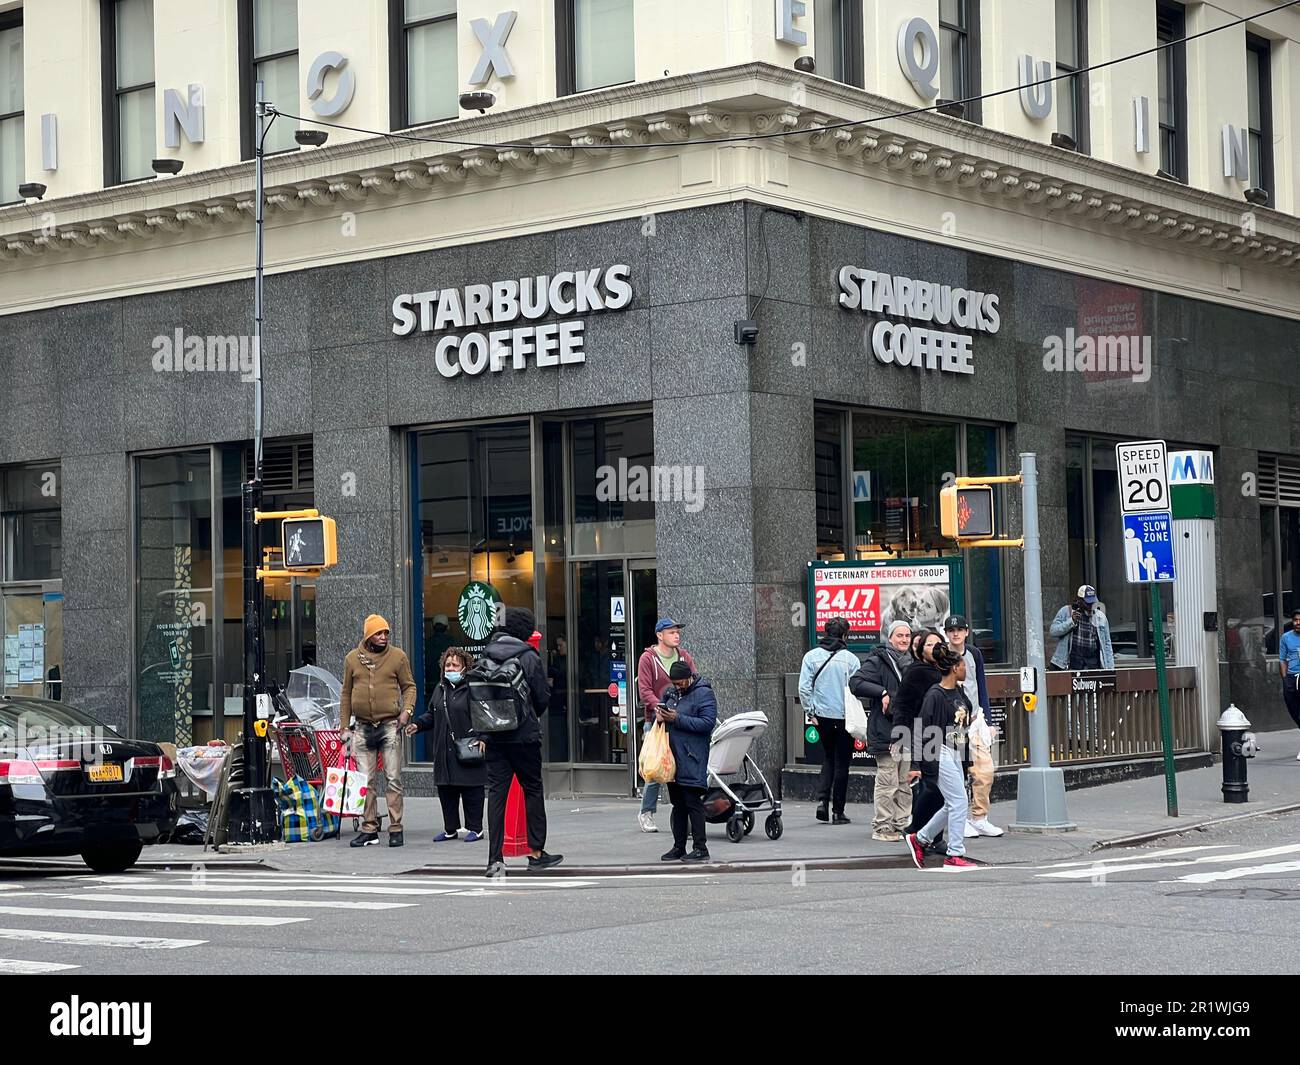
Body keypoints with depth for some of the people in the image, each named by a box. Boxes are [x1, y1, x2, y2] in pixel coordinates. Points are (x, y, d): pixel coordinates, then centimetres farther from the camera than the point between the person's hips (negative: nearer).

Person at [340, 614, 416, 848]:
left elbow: (409, 686, 7)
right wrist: (345, 726, 9)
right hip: (363, 727, 2)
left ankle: (396, 829, 1)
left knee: (393, 779, -3)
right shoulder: (352, 658, 7)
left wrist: (407, 710, -11)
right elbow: (346, 694, 12)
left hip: (390, 725, -2)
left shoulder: (397, 656, 1)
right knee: (365, 780, 5)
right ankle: (369, 829, 11)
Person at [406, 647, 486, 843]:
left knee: (471, 790, -2)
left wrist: (482, 738, -21)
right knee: (446, 790, 9)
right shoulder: (440, 689, 18)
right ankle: (450, 829, 18)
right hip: (444, 751, 7)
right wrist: (417, 725, 11)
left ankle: (475, 828, 7)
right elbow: (432, 715, 27)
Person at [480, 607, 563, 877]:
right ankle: (536, 853, 13)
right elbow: (543, 698, -3)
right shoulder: (529, 658, -7)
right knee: (533, 790, 10)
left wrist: (483, 731, 11)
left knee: (496, 793, 3)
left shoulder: (487, 657, 3)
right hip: (524, 735, -3)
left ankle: (495, 859, -1)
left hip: (494, 737, 3)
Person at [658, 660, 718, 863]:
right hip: (672, 756, 8)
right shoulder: (670, 692, 15)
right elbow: (659, 710, 26)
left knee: (693, 802, -9)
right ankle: (679, 847, 18)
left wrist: (677, 719, -19)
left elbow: (707, 723, -17)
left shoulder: (704, 694, -8)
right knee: (677, 804, 12)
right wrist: (659, 715, 0)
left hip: (692, 759, -8)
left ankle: (700, 848, -5)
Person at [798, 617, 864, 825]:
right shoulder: (851, 659, -8)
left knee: (828, 758, 19)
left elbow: (804, 688, -6)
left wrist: (811, 710, 4)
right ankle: (837, 811, 8)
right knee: (841, 763, 6)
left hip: (822, 715, 2)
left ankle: (822, 799, 0)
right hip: (845, 717, -2)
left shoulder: (811, 657, -2)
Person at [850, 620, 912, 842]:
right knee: (887, 782, -8)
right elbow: (855, 683, -16)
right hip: (885, 730, -8)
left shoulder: (910, 662, 19)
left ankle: (902, 824, 16)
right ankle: (882, 827, -2)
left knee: (905, 782, 9)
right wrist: (882, 693, -22)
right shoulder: (878, 661, -5)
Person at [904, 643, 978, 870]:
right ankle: (955, 855, -3)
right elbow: (921, 730, -15)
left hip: (955, 753, 9)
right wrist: (916, 765, -16)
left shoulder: (959, 691, 9)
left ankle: (919, 838, 26)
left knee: (952, 805, 12)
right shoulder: (935, 695, -15)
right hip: (940, 753, -9)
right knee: (959, 802, -9)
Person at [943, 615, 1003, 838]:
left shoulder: (974, 654, 9)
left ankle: (979, 819, 7)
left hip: (975, 717, 4)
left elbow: (982, 687, 14)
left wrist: (987, 721, 9)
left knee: (985, 771, -3)